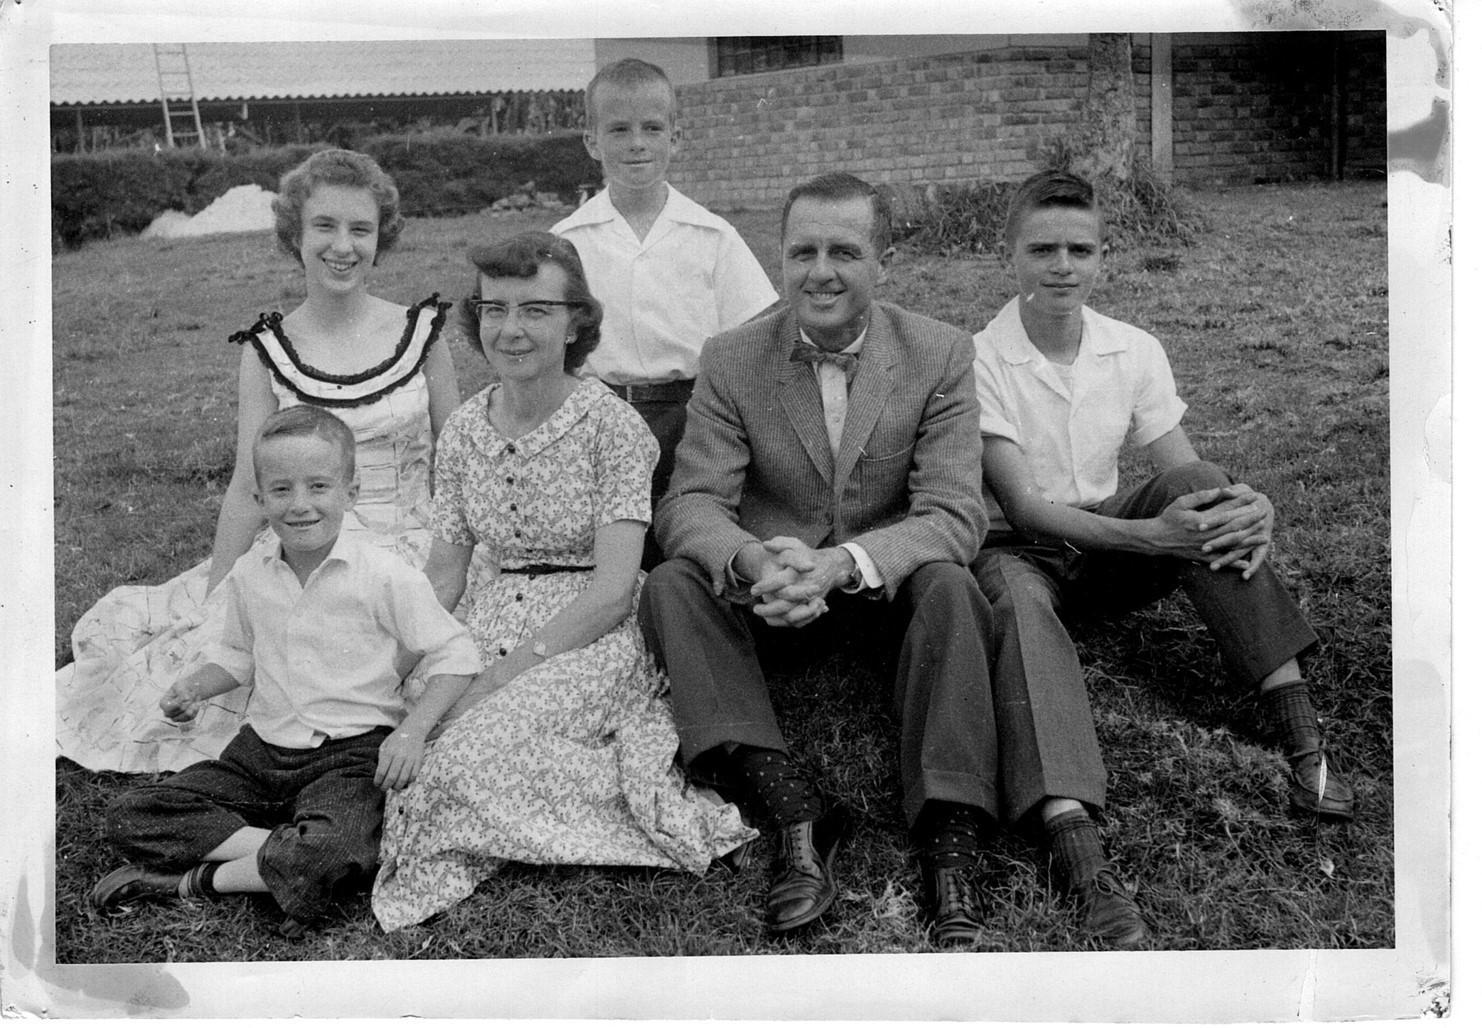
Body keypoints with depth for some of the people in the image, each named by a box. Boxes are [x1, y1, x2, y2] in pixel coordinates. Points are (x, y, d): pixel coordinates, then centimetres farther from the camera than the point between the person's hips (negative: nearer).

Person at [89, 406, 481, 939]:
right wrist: (196, 686, 1)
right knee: (129, 816, -10)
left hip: (352, 754, -5)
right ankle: (271, 849, -16)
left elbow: (454, 654, -7)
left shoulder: (385, 575, -12)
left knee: (324, 853, -37)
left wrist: (412, 732, -19)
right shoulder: (248, 575, 4)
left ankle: (197, 880, -10)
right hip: (261, 749, 5)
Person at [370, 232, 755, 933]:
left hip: (595, 638, -5)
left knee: (478, 742, -28)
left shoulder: (611, 425, -9)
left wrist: (506, 672, -20)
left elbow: (613, 589, -15)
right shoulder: (463, 429, 7)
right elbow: (443, 573, 8)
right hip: (494, 625, 5)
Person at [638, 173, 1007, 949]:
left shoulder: (941, 354, -7)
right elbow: (689, 504, -10)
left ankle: (948, 843, -30)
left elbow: (955, 513, -15)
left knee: (949, 585, -33)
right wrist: (755, 562, -35)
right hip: (769, 595, 1)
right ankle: (794, 810, -34)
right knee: (670, 586, -26)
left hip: (889, 590, -1)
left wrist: (841, 563, -35)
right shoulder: (731, 360, -4)